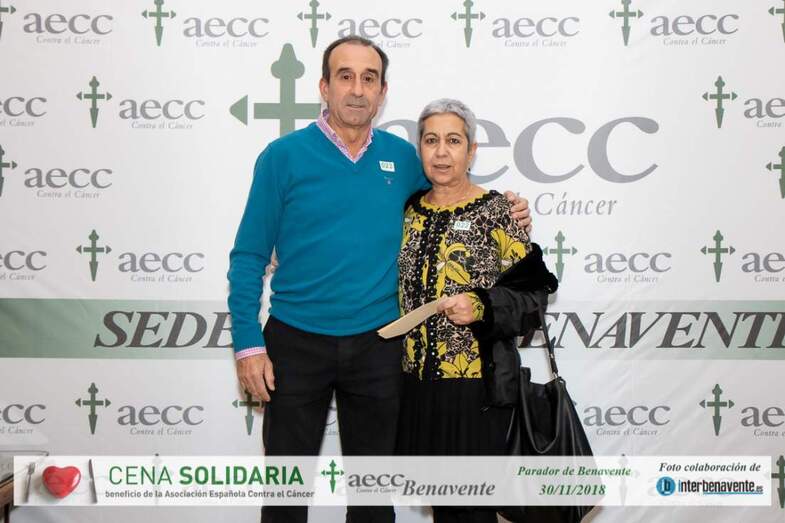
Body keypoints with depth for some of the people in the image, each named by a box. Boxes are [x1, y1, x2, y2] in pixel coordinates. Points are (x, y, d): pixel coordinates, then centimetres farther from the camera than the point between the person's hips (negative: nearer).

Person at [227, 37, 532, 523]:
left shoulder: (404, 158, 1)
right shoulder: (284, 155, -7)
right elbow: (249, 257, -6)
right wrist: (248, 343, -11)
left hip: (378, 345, 2)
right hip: (297, 341, -2)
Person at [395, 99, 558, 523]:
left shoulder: (496, 211, -6)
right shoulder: (410, 212, 8)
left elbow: (530, 292, -7)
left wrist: (482, 307, -22)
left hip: (476, 381, -4)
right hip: (418, 378, 5)